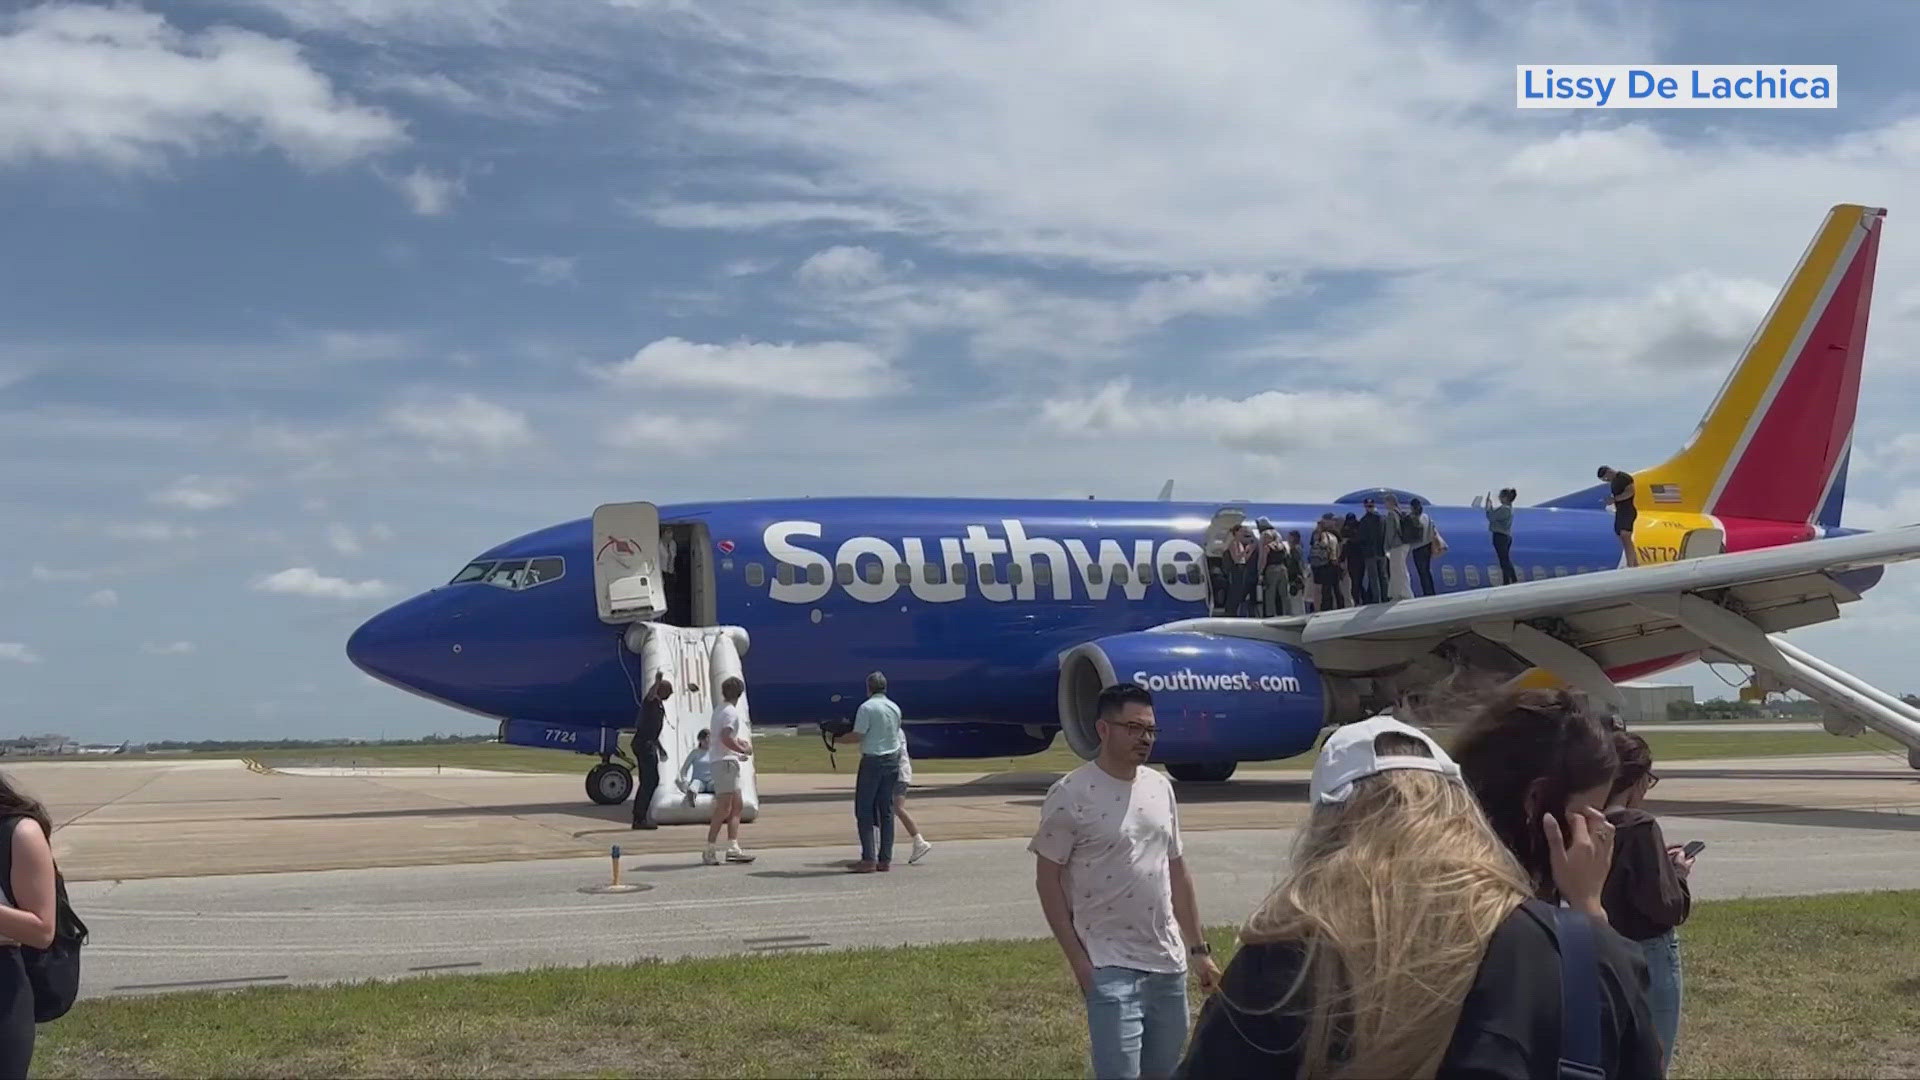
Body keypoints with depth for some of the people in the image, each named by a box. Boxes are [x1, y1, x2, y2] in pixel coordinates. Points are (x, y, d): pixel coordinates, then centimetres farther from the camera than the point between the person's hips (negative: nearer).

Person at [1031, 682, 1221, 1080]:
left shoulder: (1160, 787, 8)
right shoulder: (1070, 794, -12)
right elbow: (1048, 881, -9)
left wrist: (1199, 950, 15)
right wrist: (1078, 960, -13)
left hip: (1168, 963, 6)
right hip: (1110, 968, -6)